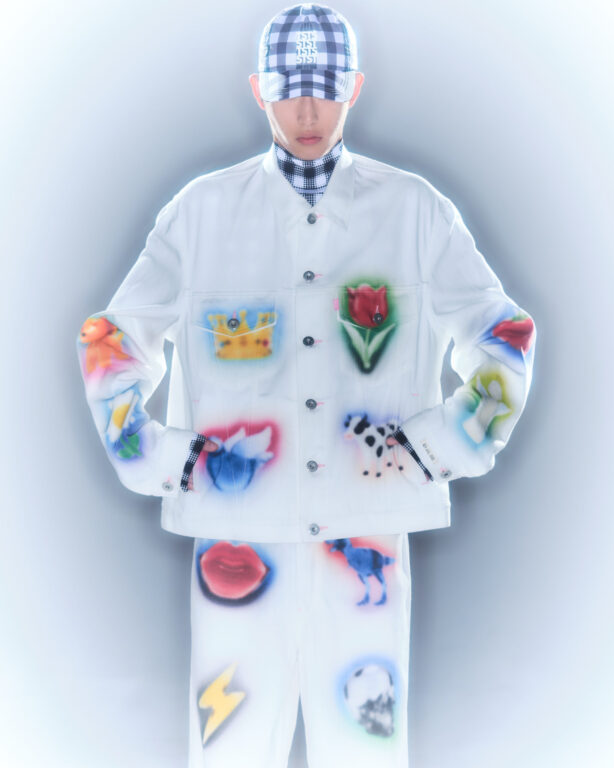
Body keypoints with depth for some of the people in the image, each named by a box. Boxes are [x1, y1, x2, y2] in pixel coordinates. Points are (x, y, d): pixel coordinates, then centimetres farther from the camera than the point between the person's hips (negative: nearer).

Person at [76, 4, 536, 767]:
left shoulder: (416, 209, 5)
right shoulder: (203, 209, 6)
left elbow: (503, 333, 12)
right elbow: (112, 341, 12)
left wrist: (445, 447, 0)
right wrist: (155, 461, 1)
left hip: (367, 535, 0)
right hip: (238, 534, 0)